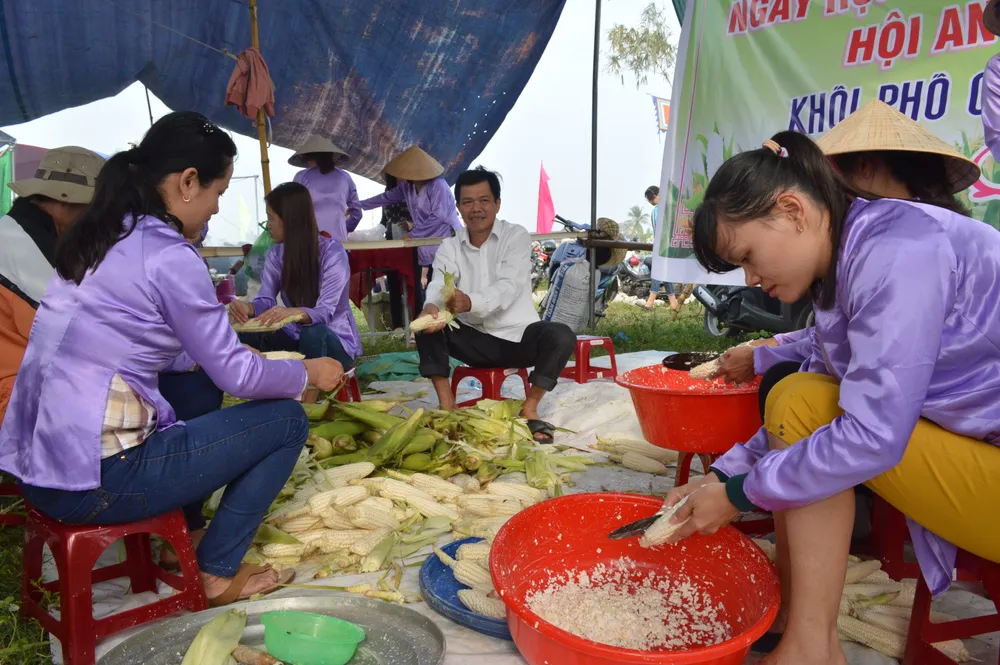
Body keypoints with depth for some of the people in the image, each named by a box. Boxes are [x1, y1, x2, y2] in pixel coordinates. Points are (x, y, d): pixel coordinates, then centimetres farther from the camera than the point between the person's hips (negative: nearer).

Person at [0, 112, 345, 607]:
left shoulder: (99, 237, 9)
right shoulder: (168, 257, -17)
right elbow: (236, 376, -10)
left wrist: (219, 353, 20)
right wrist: (309, 372, 6)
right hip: (92, 482, -9)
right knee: (287, 420, 0)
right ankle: (216, 574, 10)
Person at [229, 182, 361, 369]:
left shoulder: (332, 253, -18)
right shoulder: (276, 254, 2)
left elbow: (325, 312, -28)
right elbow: (266, 300, -8)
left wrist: (294, 312, -50)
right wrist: (248, 307, -33)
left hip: (336, 342, -5)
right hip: (296, 338, 5)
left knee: (312, 334, -39)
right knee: (243, 336, -19)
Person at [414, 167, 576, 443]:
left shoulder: (516, 236, -6)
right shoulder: (450, 246, 4)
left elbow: (507, 288, -23)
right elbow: (438, 284, -16)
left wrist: (470, 302, -44)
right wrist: (431, 307, -42)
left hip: (517, 336, -2)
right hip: (475, 339, 3)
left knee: (561, 336, -30)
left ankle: (529, 409, -13)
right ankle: (447, 405, -15)